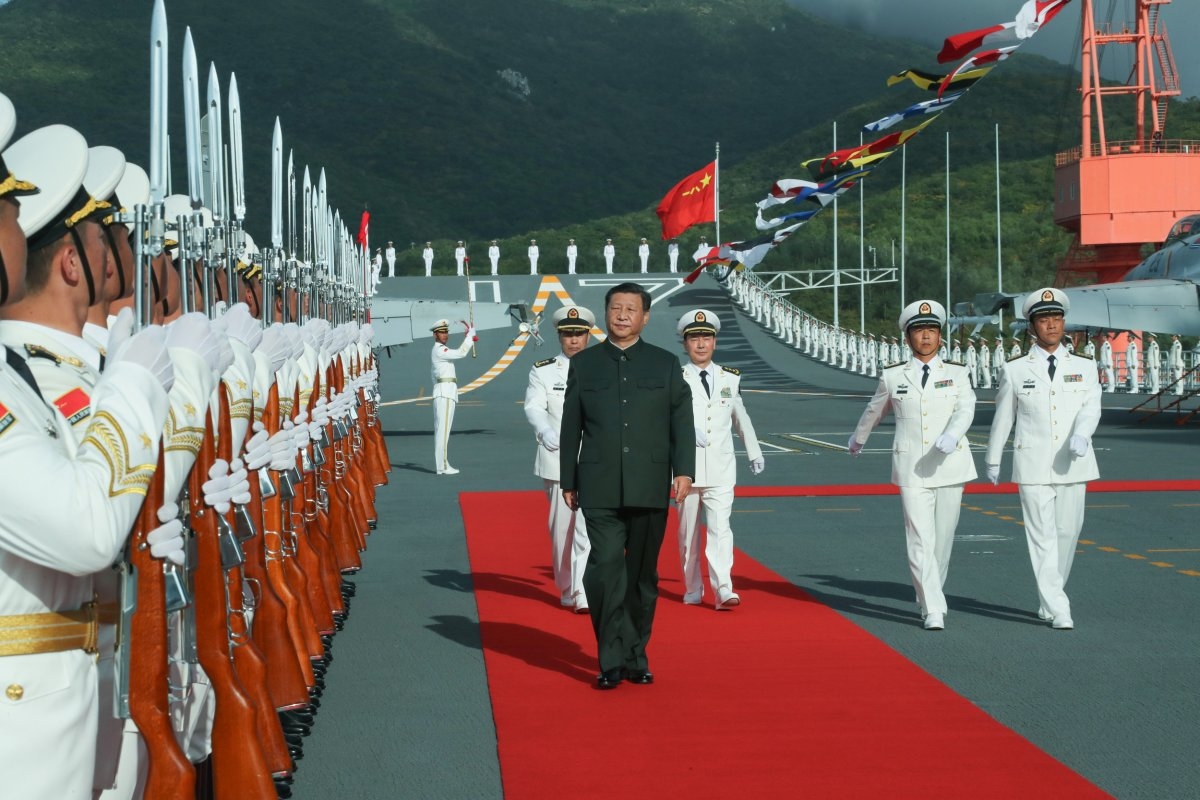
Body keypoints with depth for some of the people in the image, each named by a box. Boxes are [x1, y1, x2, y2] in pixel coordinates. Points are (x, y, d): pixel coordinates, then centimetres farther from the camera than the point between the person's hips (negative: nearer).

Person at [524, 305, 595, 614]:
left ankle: (584, 593, -14)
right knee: (561, 528, 8)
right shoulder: (542, 371, 6)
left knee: (589, 529, -11)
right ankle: (566, 589, 23)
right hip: (557, 462, 1)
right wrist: (546, 431, -27)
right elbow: (533, 407, -7)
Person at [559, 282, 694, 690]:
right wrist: (568, 481, 8)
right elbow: (571, 427, 11)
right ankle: (612, 660, -6)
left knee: (642, 575, 7)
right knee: (605, 568, -12)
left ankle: (636, 656, 19)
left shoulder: (666, 364, 9)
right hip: (600, 489, -1)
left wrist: (684, 470, -8)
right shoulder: (583, 364, 9)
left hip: (649, 488, 1)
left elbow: (682, 421, 4)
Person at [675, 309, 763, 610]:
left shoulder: (730, 378, 10)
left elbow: (740, 417, 22)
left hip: (721, 470, 1)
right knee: (688, 532, 8)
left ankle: (723, 590, -17)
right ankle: (692, 590, 21)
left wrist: (754, 452, 29)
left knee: (721, 529, -10)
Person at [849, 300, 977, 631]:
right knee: (920, 541, -11)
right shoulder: (893, 377, 6)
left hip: (950, 465, 1)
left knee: (943, 539, 9)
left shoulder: (957, 374, 5)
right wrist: (858, 439, 37)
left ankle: (930, 598, 28)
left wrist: (951, 436, -31)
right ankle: (933, 610, -13)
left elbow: (965, 410, -11)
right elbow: (873, 411, 23)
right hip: (911, 469, -1)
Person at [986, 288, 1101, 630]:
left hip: (1073, 465, 2)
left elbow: (1091, 407, -6)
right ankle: (1057, 610, -8)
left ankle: (1048, 599, 25)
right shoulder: (1014, 370, 4)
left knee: (1067, 533, 7)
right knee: (1042, 537, -7)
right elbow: (1003, 417, 11)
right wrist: (993, 460, 16)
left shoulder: (1084, 368, 8)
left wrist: (1081, 435, -26)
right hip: (1032, 466, -2)